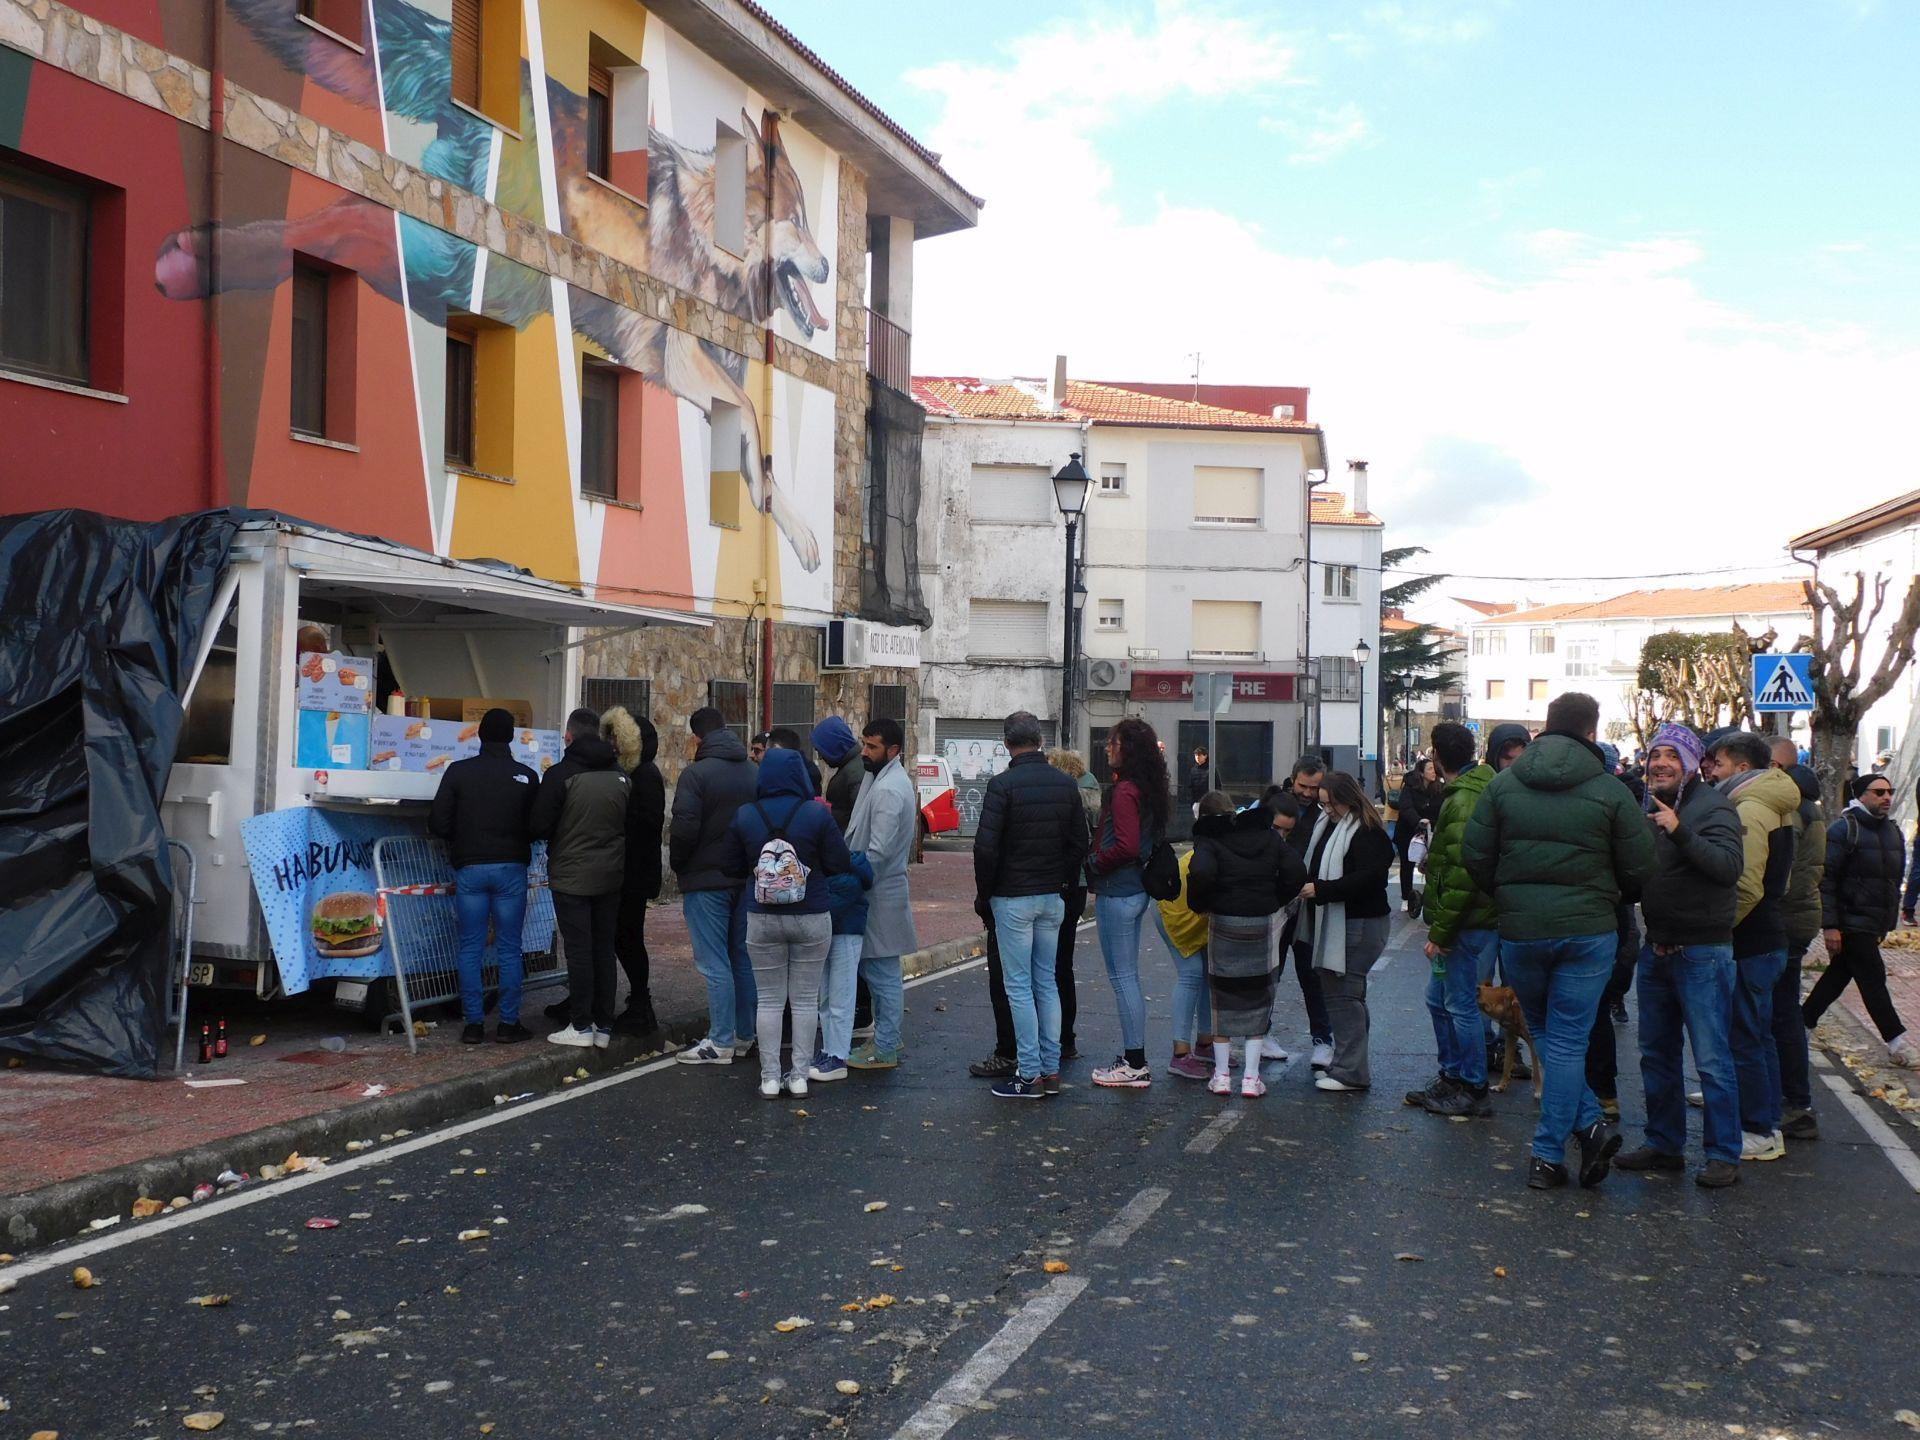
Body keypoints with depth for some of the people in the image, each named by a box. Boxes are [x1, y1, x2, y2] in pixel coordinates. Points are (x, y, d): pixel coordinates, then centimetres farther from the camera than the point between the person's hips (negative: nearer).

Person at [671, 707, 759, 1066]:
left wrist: (678, 865, -2)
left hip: (706, 881, -7)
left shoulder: (696, 774, -14)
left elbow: (684, 829, -19)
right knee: (744, 960, 14)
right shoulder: (755, 773, 7)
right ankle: (744, 1036, 20)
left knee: (715, 964, -3)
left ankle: (721, 1043, -1)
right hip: (748, 879, 7)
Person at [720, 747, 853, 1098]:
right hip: (812, 918, -1)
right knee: (805, 999, 9)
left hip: (762, 919, 1)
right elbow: (840, 865, -7)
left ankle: (770, 1076, 12)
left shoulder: (744, 816, -5)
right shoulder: (817, 814, -11)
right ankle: (799, 1075, 13)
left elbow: (729, 866, 3)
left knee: (768, 999, 9)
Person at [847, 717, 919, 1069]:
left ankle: (884, 1050, 3)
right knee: (879, 971, 16)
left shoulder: (888, 790, -19)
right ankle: (886, 1037, 25)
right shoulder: (881, 778, 14)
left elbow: (879, 852, -23)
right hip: (880, 890, 10)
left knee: (882, 972, -3)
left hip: (880, 895, -10)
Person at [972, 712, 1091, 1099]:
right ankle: (1051, 1070, 16)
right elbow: (1080, 843, 8)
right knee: (1047, 983, 13)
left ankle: (1029, 1074, 1)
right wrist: (1060, 881, 15)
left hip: (1013, 899, -6)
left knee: (1019, 986, -1)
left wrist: (983, 894, -3)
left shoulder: (1003, 785, -14)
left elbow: (986, 847, -16)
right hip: (1052, 899, 6)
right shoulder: (1066, 783, 4)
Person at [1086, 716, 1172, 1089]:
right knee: (1128, 976, 16)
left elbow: (1125, 847, -26)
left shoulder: (1125, 791, -18)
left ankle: (1135, 1065, 4)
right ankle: (1133, 1057, 23)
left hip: (1117, 893, -10)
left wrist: (1095, 863, -11)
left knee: (1123, 977, -2)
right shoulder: (1149, 789, 10)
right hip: (1137, 889, 10)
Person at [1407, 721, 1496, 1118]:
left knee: (1461, 1005, -1)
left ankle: (1474, 1092, 9)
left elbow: (1461, 876, -24)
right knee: (1439, 999, 18)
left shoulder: (1462, 803, -20)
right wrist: (1441, 928, 19)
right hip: (1473, 919, 10)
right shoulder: (1475, 792, 13)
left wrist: (1440, 932, -19)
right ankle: (1451, 1078, 28)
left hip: (1468, 923, -10)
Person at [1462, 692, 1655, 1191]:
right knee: (1568, 1042, 5)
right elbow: (1640, 869, -3)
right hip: (1589, 931, -1)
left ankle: (1590, 1124, 6)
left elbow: (1474, 856, -1)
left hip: (1519, 930, 1)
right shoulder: (1610, 791, -6)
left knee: (1546, 1035, 17)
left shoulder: (1504, 783, -1)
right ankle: (1549, 1153, 5)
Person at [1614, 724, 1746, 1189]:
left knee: (1712, 1059, -4)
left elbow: (1729, 866, -26)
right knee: (1656, 1054, 15)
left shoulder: (1712, 807, -11)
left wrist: (1680, 832, -33)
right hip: (1656, 949, 8)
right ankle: (1664, 1144, 26)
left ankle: (1723, 1155, 4)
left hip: (1702, 952, -8)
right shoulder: (1650, 807, 11)